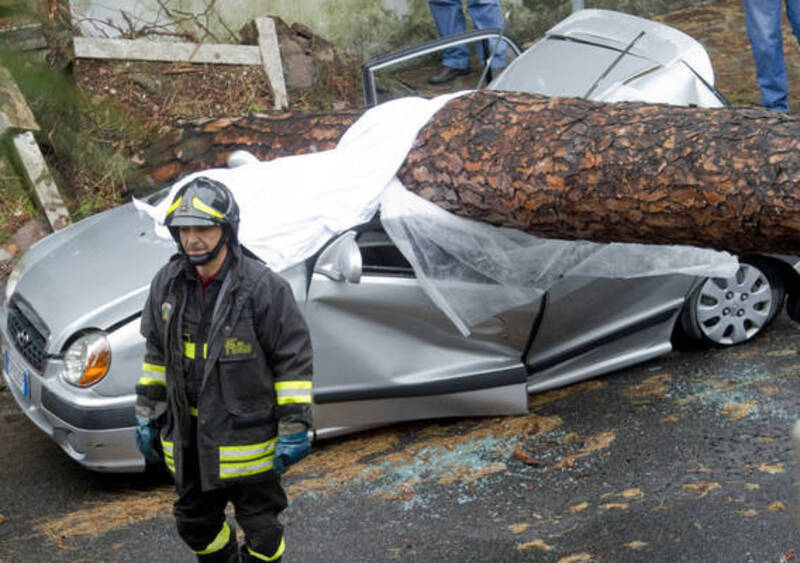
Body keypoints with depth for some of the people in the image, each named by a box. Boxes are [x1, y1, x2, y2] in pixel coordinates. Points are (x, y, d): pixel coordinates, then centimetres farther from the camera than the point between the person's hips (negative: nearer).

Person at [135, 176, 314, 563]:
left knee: (258, 524, 9)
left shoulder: (263, 287, -17)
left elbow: (294, 359, -13)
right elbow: (156, 352, 12)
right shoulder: (167, 284, 0)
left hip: (247, 437, -5)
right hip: (186, 433, 6)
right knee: (195, 522, 21)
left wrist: (295, 429, -13)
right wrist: (147, 415, 12)